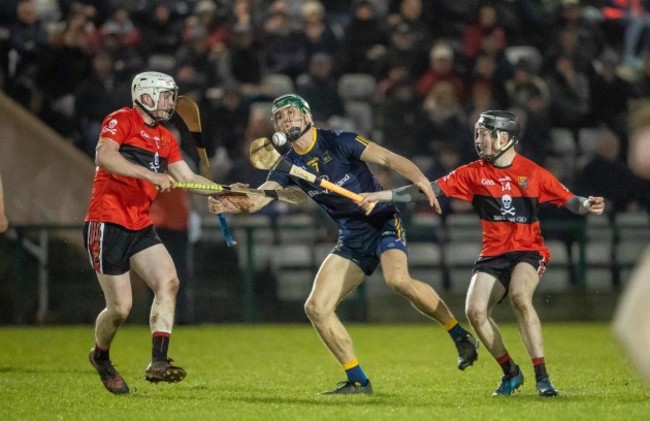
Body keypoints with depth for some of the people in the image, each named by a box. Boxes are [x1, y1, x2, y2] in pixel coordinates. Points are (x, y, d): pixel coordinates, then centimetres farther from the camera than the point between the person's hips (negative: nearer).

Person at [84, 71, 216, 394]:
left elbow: (188, 178, 18)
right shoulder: (121, 121, -7)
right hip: (107, 224, -7)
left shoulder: (165, 139, 17)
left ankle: (158, 362, -19)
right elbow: (104, 156, -25)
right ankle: (100, 356, 25)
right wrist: (151, 175, -31)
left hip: (140, 228, 7)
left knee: (168, 282, -16)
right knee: (120, 307, -5)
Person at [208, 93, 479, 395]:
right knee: (316, 307, -6)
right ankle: (357, 381, 4)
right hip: (352, 239, 6)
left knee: (398, 280, -33)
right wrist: (230, 205, -31)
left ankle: (461, 336, -16)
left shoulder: (338, 142, -9)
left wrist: (420, 180, -32)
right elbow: (256, 199, -8)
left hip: (383, 222, -6)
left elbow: (387, 158, -14)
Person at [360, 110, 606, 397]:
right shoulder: (473, 173, 3)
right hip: (493, 255, 3)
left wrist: (587, 205, -24)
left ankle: (542, 377, -24)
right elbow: (429, 189, 1)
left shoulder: (532, 172, -2)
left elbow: (568, 200, -1)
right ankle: (510, 372, 4)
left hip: (528, 251, -3)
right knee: (475, 311, -18)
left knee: (519, 298, -32)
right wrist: (382, 196, -5)